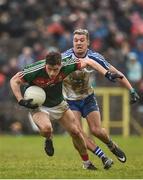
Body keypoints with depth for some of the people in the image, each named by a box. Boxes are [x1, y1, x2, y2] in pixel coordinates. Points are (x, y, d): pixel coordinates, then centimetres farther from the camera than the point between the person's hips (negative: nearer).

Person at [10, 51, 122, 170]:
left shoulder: (66, 66, -25)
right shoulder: (35, 71, -32)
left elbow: (88, 62, -11)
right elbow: (14, 81, -16)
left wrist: (107, 74, -18)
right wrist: (21, 101, -25)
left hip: (59, 104, 4)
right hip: (38, 106, -4)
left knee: (75, 132, 3)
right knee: (46, 129, -33)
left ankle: (86, 162, 25)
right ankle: (48, 140, 6)